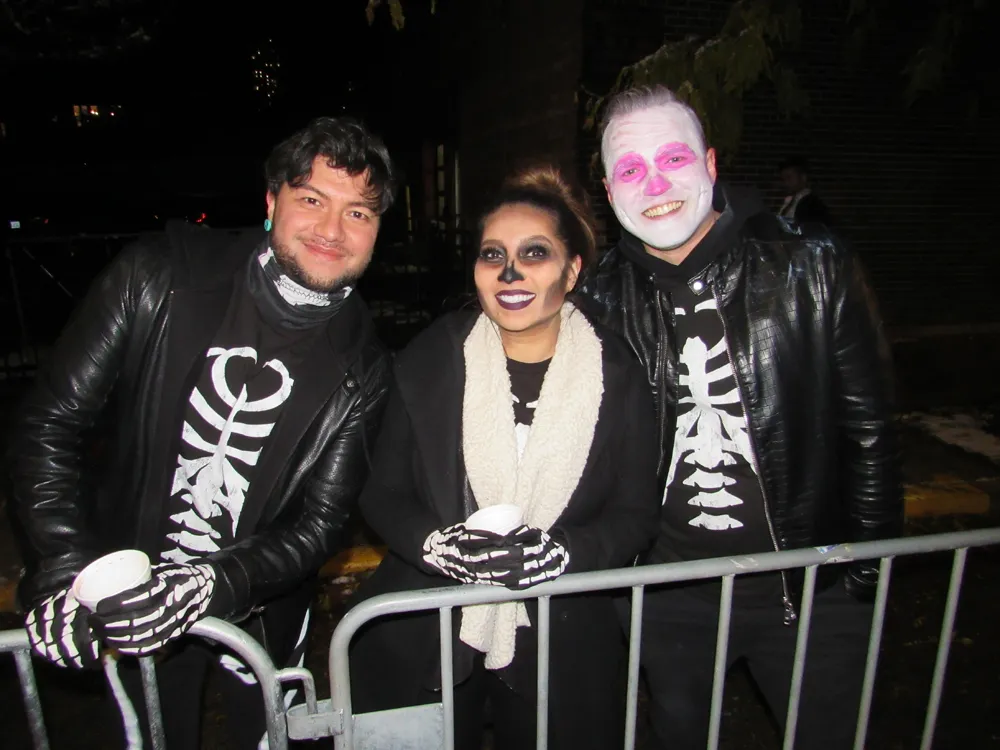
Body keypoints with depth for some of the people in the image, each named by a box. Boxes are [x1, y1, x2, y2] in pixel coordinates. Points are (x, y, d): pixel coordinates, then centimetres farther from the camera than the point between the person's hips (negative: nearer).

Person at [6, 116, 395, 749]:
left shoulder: (362, 368, -13)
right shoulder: (160, 276, -15)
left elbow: (319, 524, -12)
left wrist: (215, 583, -28)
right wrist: (66, 570, -21)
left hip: (256, 610, 1)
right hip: (122, 595, 0)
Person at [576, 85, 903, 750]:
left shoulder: (814, 269, -10)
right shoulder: (600, 302, -6)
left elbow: (869, 431, -4)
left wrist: (867, 570, -3)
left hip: (811, 587, -1)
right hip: (667, 593, 2)